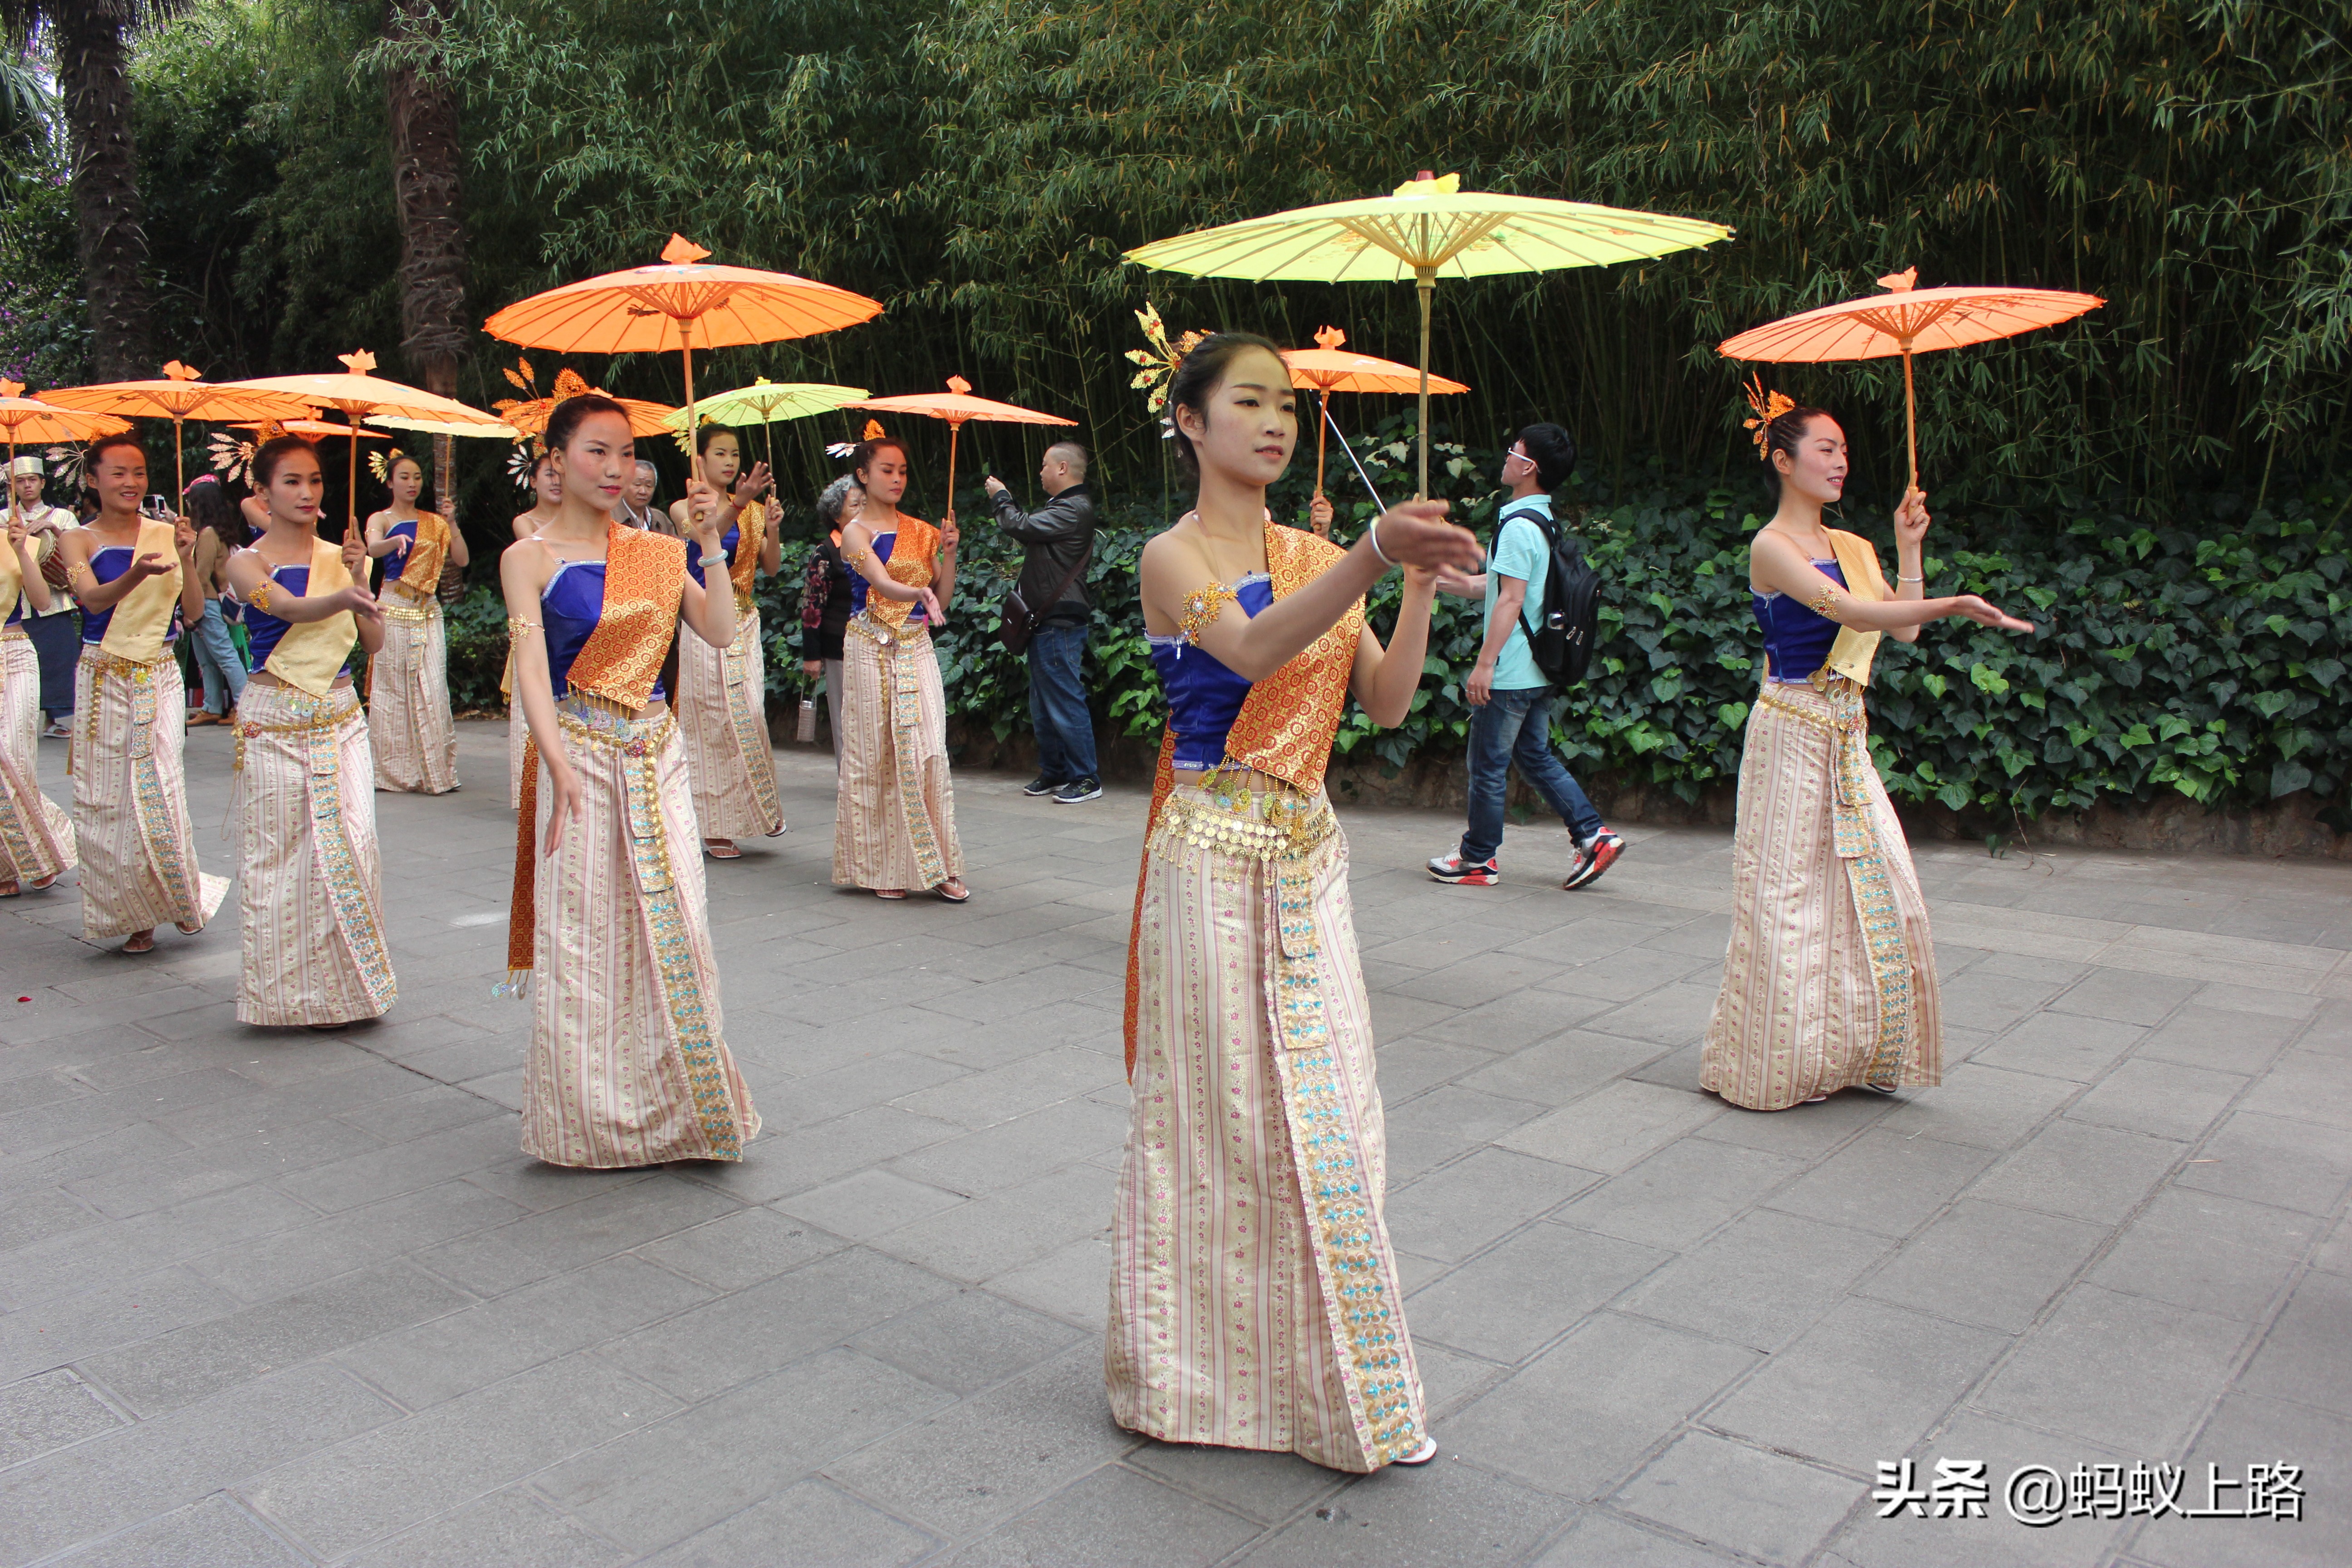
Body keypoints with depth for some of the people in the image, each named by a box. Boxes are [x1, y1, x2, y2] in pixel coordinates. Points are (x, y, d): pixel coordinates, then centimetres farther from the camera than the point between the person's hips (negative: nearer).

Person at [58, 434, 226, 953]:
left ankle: (180, 896, 12)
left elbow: (193, 614, -1)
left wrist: (186, 558, -15)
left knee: (159, 790, -9)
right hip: (102, 681, 1)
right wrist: (138, 572, -36)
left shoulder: (165, 534, 3)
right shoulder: (80, 540, 2)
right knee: (106, 798, 3)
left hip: (160, 680, 0)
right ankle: (132, 914, 16)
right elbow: (93, 599, -17)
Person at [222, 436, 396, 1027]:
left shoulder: (339, 557, 9)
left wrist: (360, 577, -13)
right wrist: (345, 596, -46)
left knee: (352, 843, -2)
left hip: (340, 717, 3)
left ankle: (348, 979, 12)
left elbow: (374, 641, 1)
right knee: (278, 851, 0)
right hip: (275, 721, -3)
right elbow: (291, 608, -25)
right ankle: (291, 990, 12)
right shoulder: (248, 563, -3)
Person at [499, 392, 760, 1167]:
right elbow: (531, 669, -14)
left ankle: (678, 1104, 19)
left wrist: (709, 547, -6)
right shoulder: (530, 558, -2)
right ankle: (593, 1119, 15)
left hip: (656, 754, 4)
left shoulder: (654, 551, 10)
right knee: (583, 932, 0)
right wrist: (560, 767, -26)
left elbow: (721, 633, 2)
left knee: (674, 924, 4)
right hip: (580, 755, -3)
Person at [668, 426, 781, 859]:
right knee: (711, 720, -2)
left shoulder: (753, 511, 11)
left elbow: (771, 567, 1)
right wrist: (739, 503, -39)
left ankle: (753, 808, 14)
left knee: (747, 716, 1)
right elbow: (706, 534, -23)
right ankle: (713, 826, 5)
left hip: (744, 624, 4)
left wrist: (771, 530, -17)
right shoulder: (685, 509, -1)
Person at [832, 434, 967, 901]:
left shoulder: (922, 532, 11)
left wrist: (948, 552, -6)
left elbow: (942, 598, 8)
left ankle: (936, 865, 1)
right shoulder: (856, 532, -2)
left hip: (916, 652, 3)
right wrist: (918, 592, -40)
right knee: (875, 756, 1)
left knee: (927, 752, -4)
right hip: (871, 652, -3)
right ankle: (880, 867, 9)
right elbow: (881, 583, -21)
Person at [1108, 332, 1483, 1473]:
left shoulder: (1314, 556, 11)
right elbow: (1253, 651, -28)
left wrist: (1420, 583, -9)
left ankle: (1332, 1382, 25)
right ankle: (1196, 1374, 24)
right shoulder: (1173, 558, -7)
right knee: (1212, 1112, 4)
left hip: (1309, 855, 6)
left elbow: (1387, 703, 4)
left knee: (1324, 1118, 10)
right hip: (1214, 856, -5)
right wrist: (1375, 553, -40)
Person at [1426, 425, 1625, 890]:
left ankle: (1478, 859, 13)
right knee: (1536, 756, 17)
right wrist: (1447, 580, 24)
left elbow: (1510, 600, -22)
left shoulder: (1519, 526, -17)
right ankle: (1593, 835, 13)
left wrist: (1484, 663, -21)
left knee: (1488, 764, 2)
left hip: (1510, 674, -9)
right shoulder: (1544, 521, 13)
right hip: (1539, 671, 9)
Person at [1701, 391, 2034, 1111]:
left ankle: (1847, 1055, 20)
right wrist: (1956, 605, -31)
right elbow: (1854, 613, -23)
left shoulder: (1852, 548, 14)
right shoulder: (1771, 547, -10)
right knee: (1788, 893, -2)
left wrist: (1909, 547, 5)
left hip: (1845, 736, 7)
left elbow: (1903, 628, 6)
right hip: (1792, 733, -7)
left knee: (1871, 891, 7)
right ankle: (1772, 1068, 10)